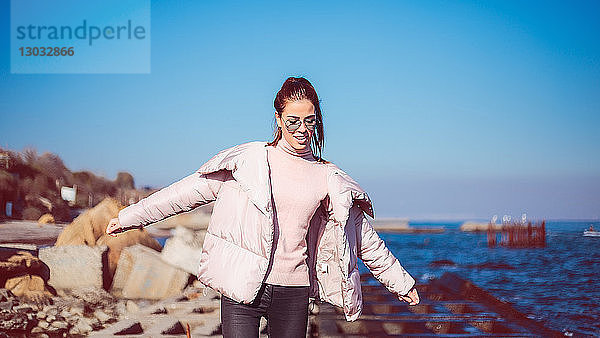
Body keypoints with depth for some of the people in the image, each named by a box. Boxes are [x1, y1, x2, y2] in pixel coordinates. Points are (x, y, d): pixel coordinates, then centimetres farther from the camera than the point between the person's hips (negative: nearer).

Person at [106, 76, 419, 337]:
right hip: (241, 288, -2)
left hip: (293, 294, 2)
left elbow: (364, 238, 16)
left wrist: (401, 282, 22)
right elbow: (190, 190, 5)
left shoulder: (328, 179, 8)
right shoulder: (249, 161, 2)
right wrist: (132, 216, 6)